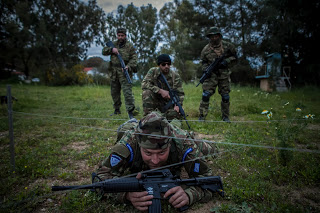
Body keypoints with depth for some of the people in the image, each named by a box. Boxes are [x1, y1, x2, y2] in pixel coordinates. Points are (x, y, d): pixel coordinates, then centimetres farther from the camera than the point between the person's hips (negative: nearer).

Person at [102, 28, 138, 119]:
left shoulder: (130, 46, 1)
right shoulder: (113, 44, 15)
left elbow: (134, 58, -5)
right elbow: (104, 51, 10)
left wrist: (128, 66, -22)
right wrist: (111, 49, -9)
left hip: (124, 73, -5)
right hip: (113, 73, 6)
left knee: (127, 91, -15)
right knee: (114, 92, 12)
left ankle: (130, 111, -15)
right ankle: (117, 110, 26)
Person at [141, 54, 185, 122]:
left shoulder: (175, 76, -6)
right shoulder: (153, 71, -7)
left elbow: (180, 93, -5)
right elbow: (144, 84, -21)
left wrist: (177, 105, -26)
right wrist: (161, 91, -28)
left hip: (168, 102, 1)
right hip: (155, 100, 0)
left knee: (174, 115, -27)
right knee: (147, 92, -29)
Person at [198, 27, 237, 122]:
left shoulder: (228, 46, 0)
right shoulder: (206, 49, 0)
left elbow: (234, 58, 7)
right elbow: (203, 62, 8)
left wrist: (226, 61, -12)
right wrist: (206, 70, -11)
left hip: (224, 75, 1)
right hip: (211, 75, -1)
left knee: (225, 96, 7)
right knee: (206, 95, -11)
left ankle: (225, 116, 22)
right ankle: (201, 116, -3)